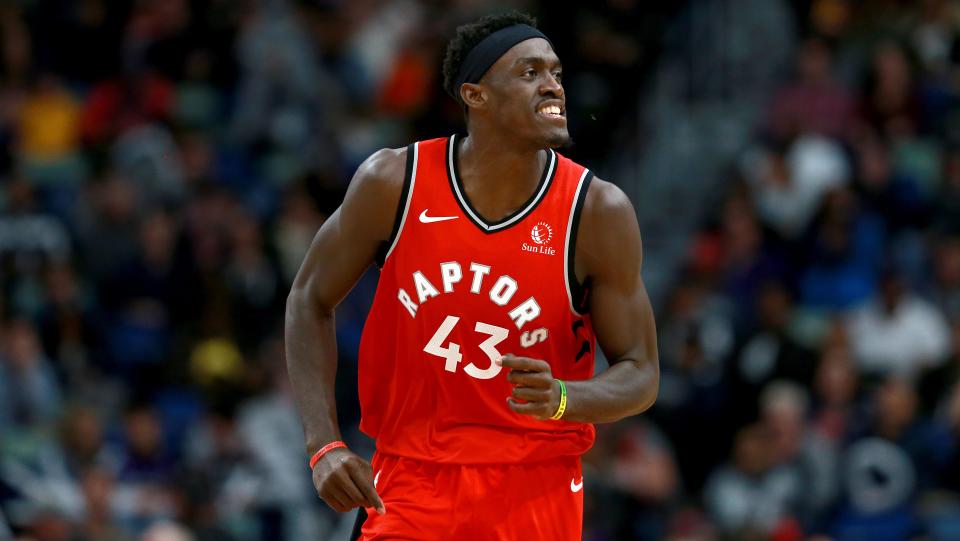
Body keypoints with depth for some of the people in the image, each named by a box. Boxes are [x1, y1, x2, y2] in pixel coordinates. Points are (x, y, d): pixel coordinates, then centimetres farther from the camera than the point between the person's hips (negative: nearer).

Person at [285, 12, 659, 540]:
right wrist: (325, 446, -5)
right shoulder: (393, 183, -9)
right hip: (411, 480, 0)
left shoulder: (598, 211, -10)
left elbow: (640, 373, -4)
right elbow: (310, 299, 4)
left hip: (535, 491, 0)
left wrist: (562, 398, -26)